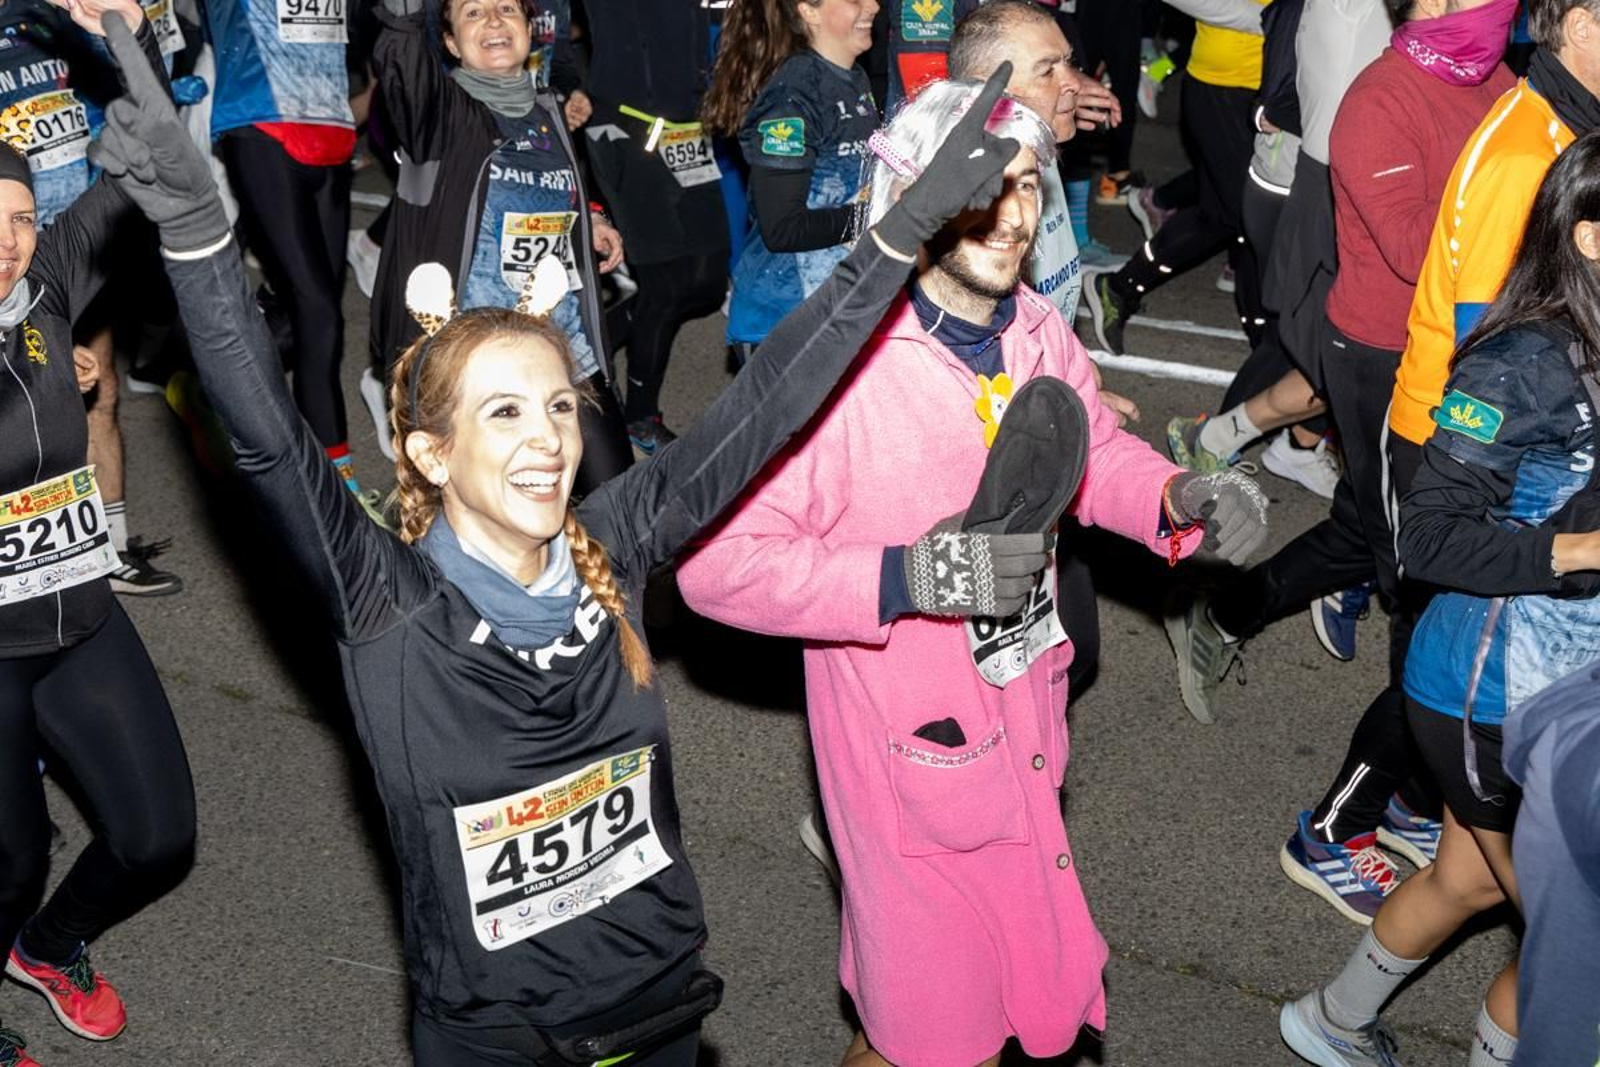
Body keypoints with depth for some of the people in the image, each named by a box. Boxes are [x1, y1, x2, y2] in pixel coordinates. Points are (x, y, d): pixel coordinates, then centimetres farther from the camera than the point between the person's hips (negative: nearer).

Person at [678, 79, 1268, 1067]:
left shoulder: (1040, 331, -3)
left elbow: (1100, 455, 15)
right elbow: (717, 563, -25)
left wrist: (1183, 498, -7)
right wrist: (909, 578, -31)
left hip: (1025, 723, 7)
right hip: (912, 751, -7)